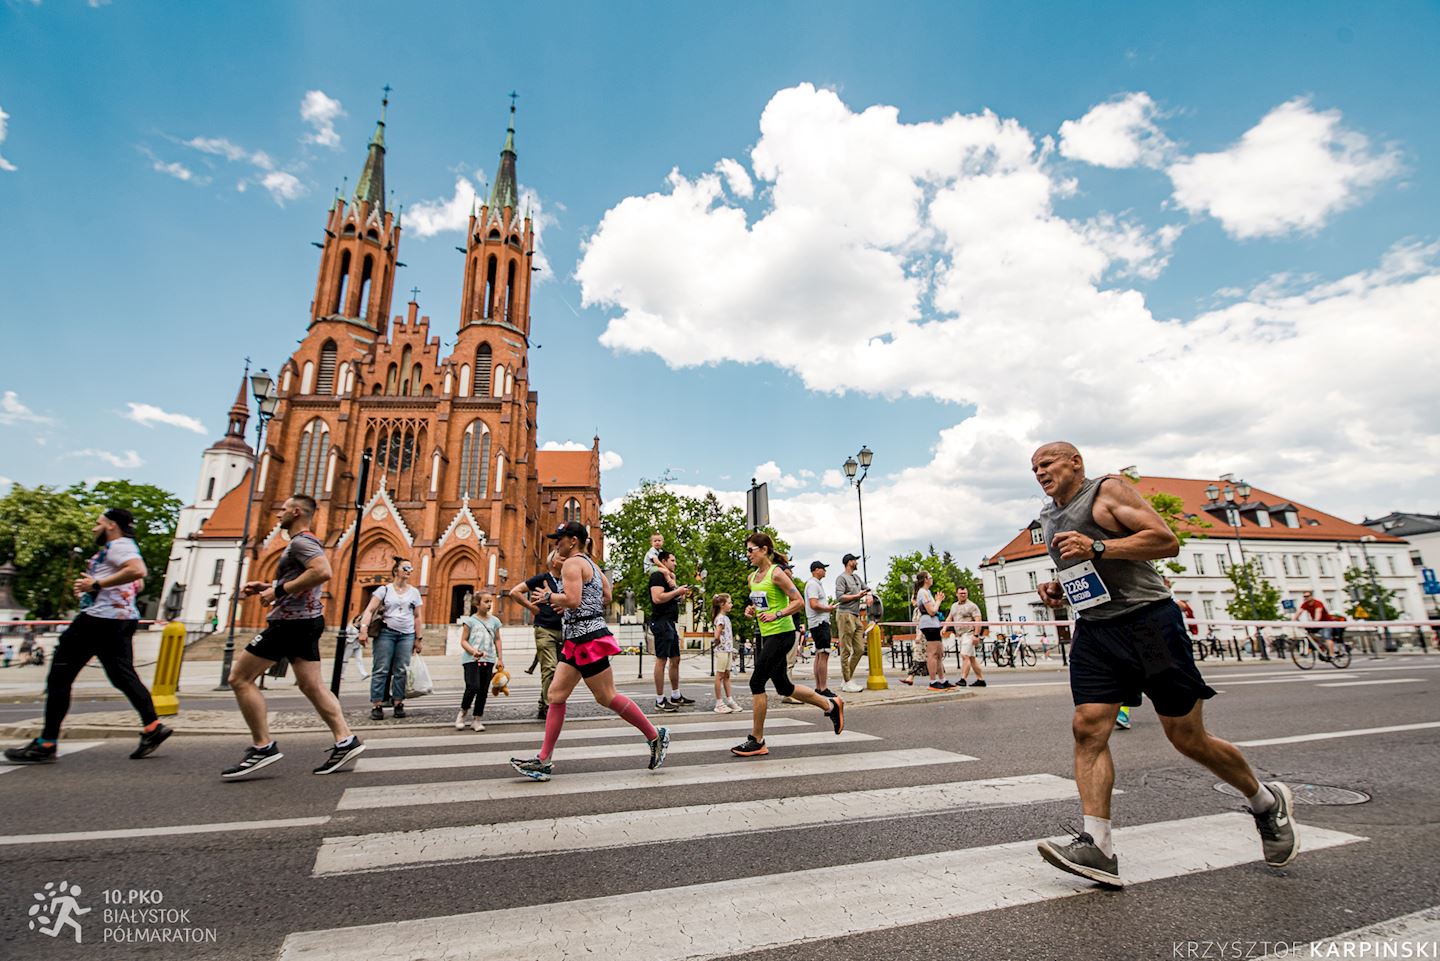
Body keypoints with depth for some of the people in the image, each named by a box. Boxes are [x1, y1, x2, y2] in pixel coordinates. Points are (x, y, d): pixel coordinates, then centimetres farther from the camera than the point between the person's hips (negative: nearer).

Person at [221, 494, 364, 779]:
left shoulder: (301, 541, -12)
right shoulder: (305, 543, 21)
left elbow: (323, 572, -29)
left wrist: (278, 590, -21)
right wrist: (267, 587, 17)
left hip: (292, 621, -10)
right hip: (304, 620, 10)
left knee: (239, 677, -1)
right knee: (311, 685, 6)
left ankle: (263, 747, 0)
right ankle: (345, 740, 2)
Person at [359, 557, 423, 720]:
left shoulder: (414, 592, 11)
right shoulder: (384, 589, 3)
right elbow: (369, 610, -4)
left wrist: (418, 639, 8)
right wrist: (364, 628, -19)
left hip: (407, 635, 2)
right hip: (386, 633, -2)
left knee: (401, 670, 1)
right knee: (381, 669, -4)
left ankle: (398, 704, 7)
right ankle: (377, 705, 1)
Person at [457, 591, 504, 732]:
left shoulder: (494, 621, 10)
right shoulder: (470, 620, -1)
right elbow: (463, 641, -2)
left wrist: (500, 659, 9)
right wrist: (473, 651, -19)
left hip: (488, 660, 4)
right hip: (471, 659, -4)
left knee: (483, 690, 5)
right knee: (473, 687, -16)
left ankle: (477, 719, 17)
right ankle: (462, 713, 9)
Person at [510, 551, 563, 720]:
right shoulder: (542, 578, -2)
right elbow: (515, 591, -4)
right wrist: (532, 607, -5)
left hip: (561, 631, 6)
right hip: (545, 630, -6)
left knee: (557, 671, 8)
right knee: (550, 669, -14)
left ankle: (543, 708, 19)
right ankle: (550, 708, -12)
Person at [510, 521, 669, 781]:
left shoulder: (572, 563, -12)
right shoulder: (590, 563, 17)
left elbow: (572, 600, -24)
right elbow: (606, 597, 18)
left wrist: (549, 597, -7)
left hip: (587, 637, -10)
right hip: (578, 637, 10)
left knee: (606, 697, -2)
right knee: (556, 694, 8)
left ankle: (656, 736, 10)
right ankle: (543, 760, 12)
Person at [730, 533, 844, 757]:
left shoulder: (776, 573, -13)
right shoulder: (752, 577, 11)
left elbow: (798, 601, -14)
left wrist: (776, 615, -25)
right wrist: (751, 609, 3)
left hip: (782, 634, -9)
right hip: (766, 635, 9)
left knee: (756, 682, -8)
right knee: (783, 687, 15)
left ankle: (757, 741, 5)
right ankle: (830, 705, 33)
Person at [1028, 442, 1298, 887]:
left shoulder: (1108, 489, -5)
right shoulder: (1049, 516, 17)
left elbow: (1167, 540, -13)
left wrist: (1097, 547, -23)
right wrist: (1058, 590, 8)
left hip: (1148, 621, -6)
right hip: (1094, 632, 6)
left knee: (1188, 738, 5)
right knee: (1087, 728, -9)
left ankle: (1267, 803, 33)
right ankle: (1097, 846, -8)